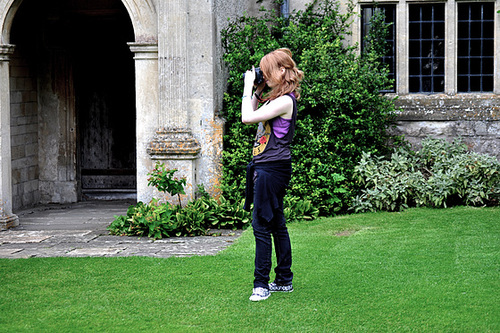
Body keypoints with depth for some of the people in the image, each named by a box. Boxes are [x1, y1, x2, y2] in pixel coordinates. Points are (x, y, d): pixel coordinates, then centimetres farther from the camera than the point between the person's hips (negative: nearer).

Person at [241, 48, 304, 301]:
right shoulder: (275, 98, 14)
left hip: (273, 167, -10)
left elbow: (248, 118, -21)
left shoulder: (285, 101, -16)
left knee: (261, 224, -8)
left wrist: (248, 88, -10)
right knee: (276, 223, 14)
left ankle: (262, 284, -4)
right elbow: (253, 116, 25)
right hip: (265, 166, 10)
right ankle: (284, 280, 22)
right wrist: (257, 89, 16)